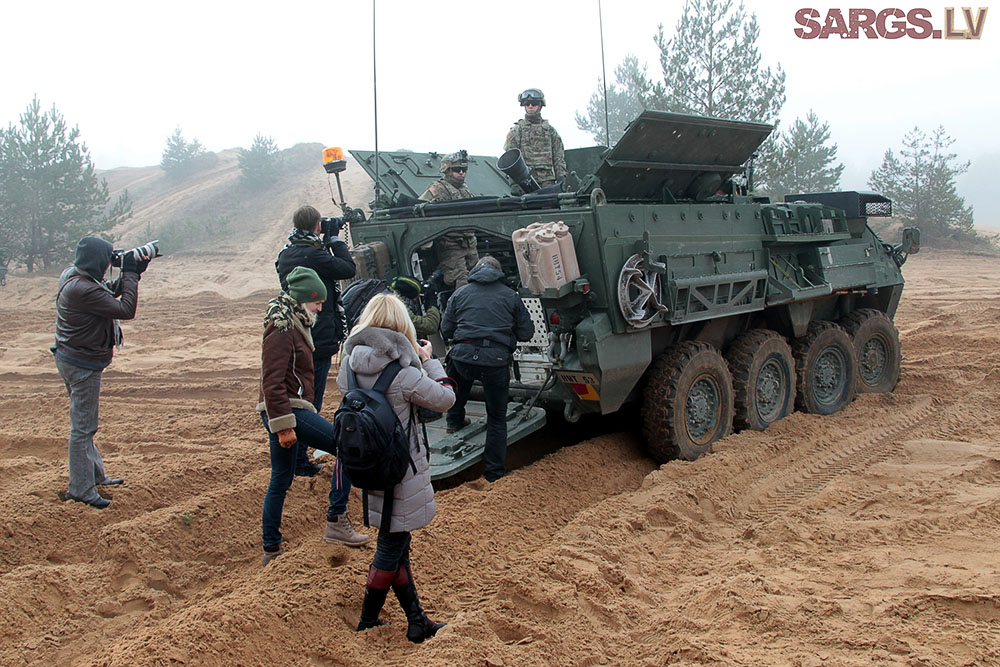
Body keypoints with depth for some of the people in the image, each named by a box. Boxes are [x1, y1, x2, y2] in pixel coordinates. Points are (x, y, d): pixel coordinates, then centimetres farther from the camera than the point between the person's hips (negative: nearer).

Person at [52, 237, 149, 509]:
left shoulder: (73, 276, 4)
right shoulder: (84, 289, -28)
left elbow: (111, 292, 15)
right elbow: (126, 310, -26)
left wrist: (132, 273, 1)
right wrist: (130, 273, -17)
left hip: (70, 358, 11)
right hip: (83, 364, -11)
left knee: (85, 423, 21)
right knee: (83, 427, -3)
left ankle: (96, 475, 36)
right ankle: (81, 489, 5)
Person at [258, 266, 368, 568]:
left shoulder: (293, 325, 18)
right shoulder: (282, 328, -14)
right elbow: (273, 381, -21)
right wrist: (283, 424, -23)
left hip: (286, 411, 11)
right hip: (288, 411, -11)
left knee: (280, 481, 14)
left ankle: (271, 551, 23)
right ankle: (336, 521, -10)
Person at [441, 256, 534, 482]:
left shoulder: (460, 293, 15)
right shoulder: (510, 295, 13)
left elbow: (446, 329, 15)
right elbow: (526, 332, 13)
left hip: (463, 355, 1)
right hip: (497, 359, -1)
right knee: (497, 418, 10)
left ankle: (454, 421, 50)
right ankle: (495, 474, 12)